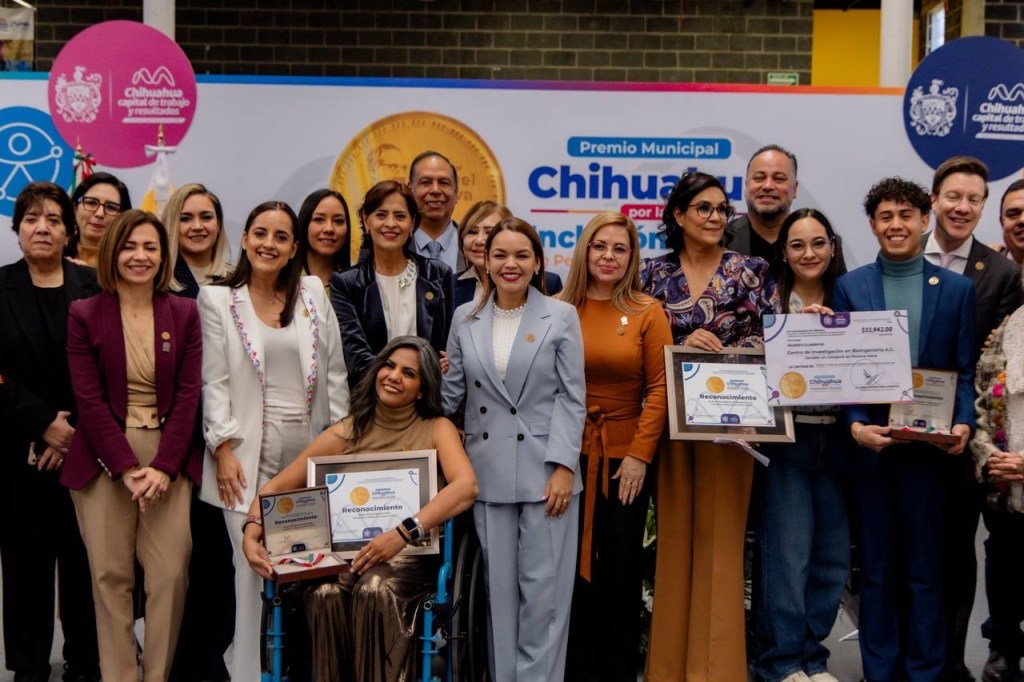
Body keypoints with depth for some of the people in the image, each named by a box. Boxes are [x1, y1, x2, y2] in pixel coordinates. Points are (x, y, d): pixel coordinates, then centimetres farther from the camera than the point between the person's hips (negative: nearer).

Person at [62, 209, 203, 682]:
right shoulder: (84, 315, 2)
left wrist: (163, 466, -10)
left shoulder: (184, 313, 6)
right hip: (104, 458, -1)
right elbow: (88, 399, -4)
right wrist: (127, 467, -12)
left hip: (169, 458, 1)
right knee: (111, 575, 1)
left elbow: (188, 394, 1)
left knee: (170, 575, -3)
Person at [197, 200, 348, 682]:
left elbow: (334, 374, 9)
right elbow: (215, 382, -1)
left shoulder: (313, 293, 10)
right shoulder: (218, 299, 4)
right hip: (250, 452, -2)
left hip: (309, 448, 2)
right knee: (253, 562, -5)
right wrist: (223, 449, -9)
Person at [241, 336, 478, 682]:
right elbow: (275, 488, 10)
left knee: (375, 591, -33)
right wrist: (251, 535, -11)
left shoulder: (436, 429, 5)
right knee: (325, 595, -30)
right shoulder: (347, 433, 11)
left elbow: (466, 486, -15)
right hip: (346, 550, 2)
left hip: (410, 554, -2)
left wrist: (403, 532, -27)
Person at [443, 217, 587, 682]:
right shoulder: (465, 319, 8)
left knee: (543, 588, 0)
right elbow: (451, 392, 10)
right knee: (498, 587, 8)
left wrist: (563, 466, -11)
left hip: (544, 469, -2)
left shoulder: (561, 317, 1)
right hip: (488, 471, 2)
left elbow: (572, 398, -3)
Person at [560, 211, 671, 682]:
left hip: (625, 457, -1)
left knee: (621, 568, 10)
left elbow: (660, 388, -4)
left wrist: (640, 454, -11)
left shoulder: (648, 312, -1)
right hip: (567, 455, 1)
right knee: (573, 567, 9)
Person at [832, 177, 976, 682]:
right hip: (870, 445, 0)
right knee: (877, 569, 11)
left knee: (925, 570, 7)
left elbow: (965, 371, 4)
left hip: (931, 447, 0)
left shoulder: (957, 288, 5)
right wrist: (856, 425, -14)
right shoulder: (849, 287, 4)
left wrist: (963, 423, -13)